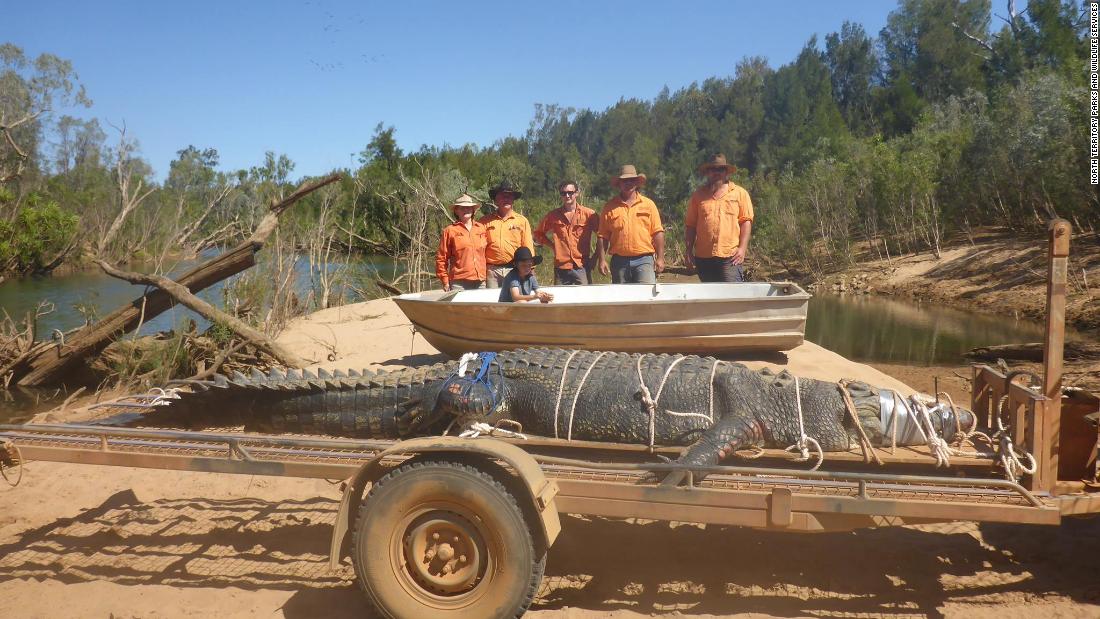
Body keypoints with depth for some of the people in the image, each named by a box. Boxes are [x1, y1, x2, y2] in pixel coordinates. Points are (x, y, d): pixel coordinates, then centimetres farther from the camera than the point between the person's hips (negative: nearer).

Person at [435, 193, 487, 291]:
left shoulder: (481, 228, 12)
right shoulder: (450, 231, 3)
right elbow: (441, 258, 3)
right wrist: (445, 281, -2)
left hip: (480, 282, 3)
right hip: (459, 283, -3)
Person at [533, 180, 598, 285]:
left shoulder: (588, 214, 0)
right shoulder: (553, 215, 7)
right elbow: (538, 233, 20)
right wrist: (553, 245, 8)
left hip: (582, 267, -2)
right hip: (561, 268, 2)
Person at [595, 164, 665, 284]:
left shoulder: (648, 204, 8)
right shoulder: (610, 207, 7)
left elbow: (657, 233, 5)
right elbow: (603, 236, 6)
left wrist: (660, 258, -1)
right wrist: (601, 260, -1)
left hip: (644, 260, -1)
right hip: (619, 261, 1)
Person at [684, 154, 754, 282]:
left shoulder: (740, 193, 7)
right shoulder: (698, 195, 12)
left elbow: (746, 221, 2)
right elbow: (690, 224, 11)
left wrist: (742, 248, -8)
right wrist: (689, 250, 4)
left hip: (730, 256, -3)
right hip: (704, 256, 3)